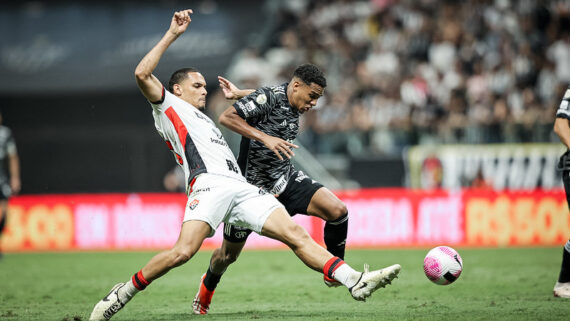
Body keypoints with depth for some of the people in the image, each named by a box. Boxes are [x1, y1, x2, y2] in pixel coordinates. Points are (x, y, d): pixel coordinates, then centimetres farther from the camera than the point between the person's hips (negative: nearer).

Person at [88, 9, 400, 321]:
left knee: (296, 234, -8)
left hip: (240, 187, 7)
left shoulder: (202, 119, 39)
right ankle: (122, 293, -9)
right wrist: (171, 35, 3)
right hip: (209, 184, -7)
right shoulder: (169, 106, 16)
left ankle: (355, 282, -19)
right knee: (182, 252, -26)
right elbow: (142, 74, 0)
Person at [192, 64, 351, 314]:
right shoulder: (268, 97, -19)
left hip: (286, 181, 6)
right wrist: (265, 138, -36)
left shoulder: (294, 105, 4)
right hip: (251, 186, -6)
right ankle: (208, 284, 43)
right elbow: (226, 117, -29)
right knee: (228, 254, 9)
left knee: (338, 210, -15)